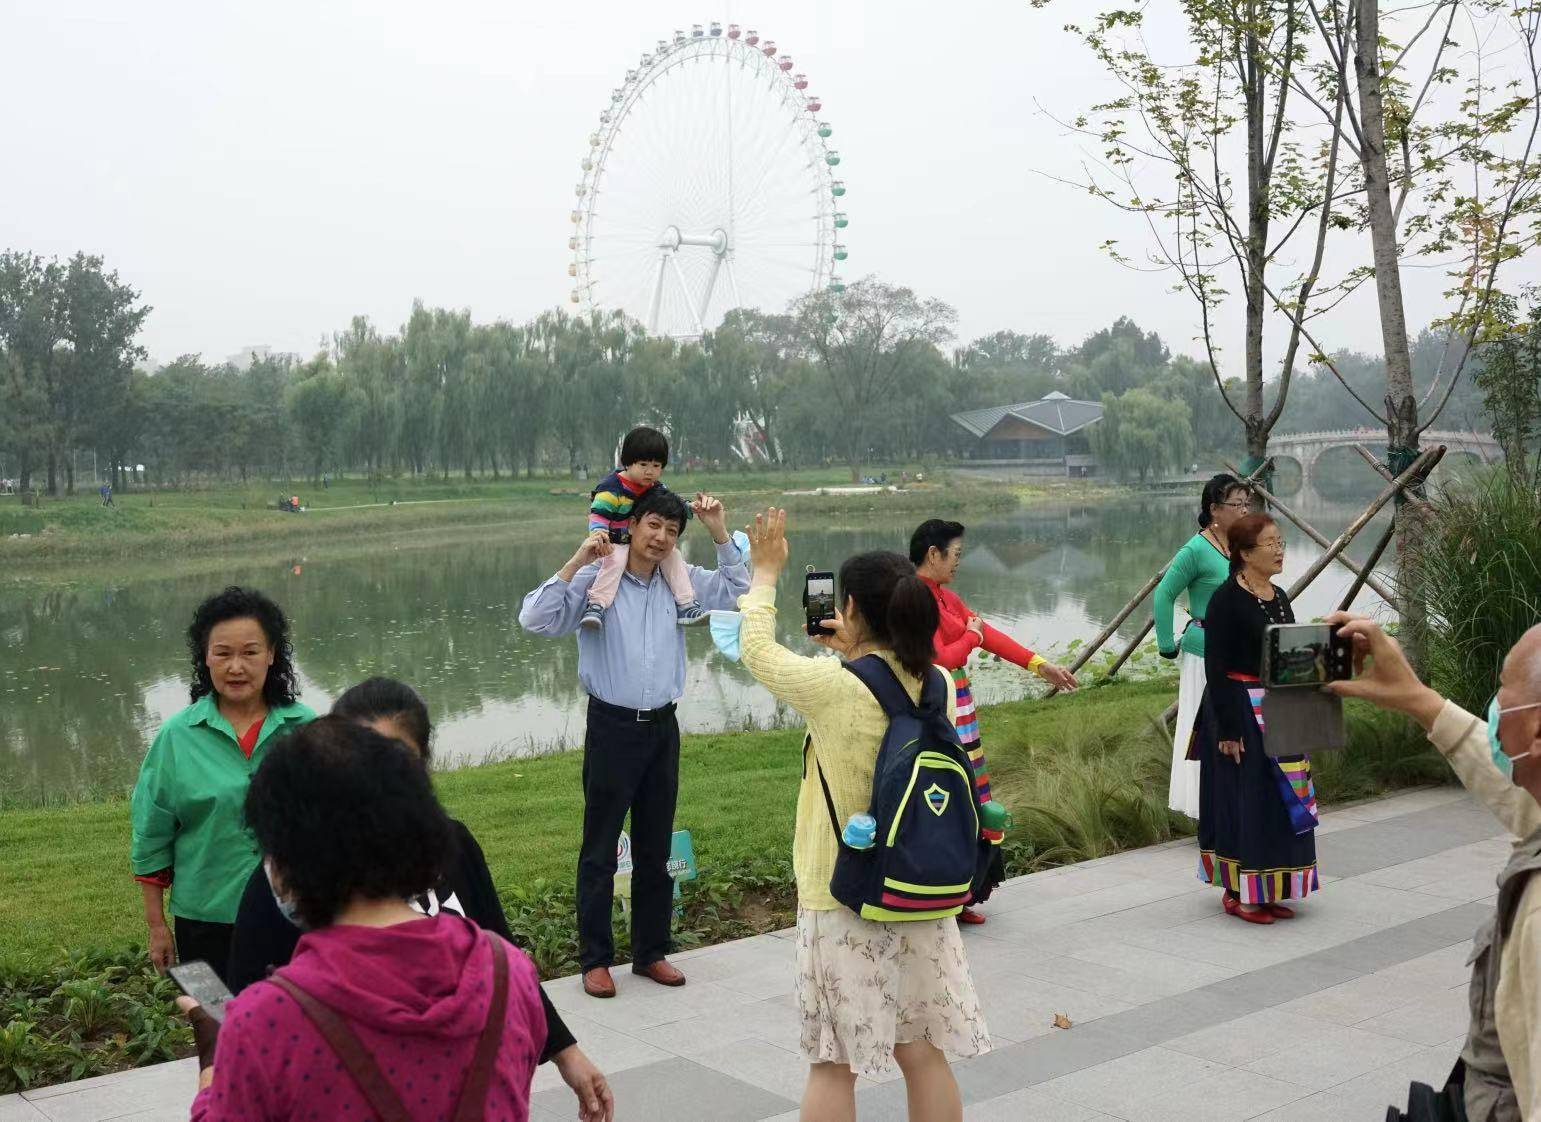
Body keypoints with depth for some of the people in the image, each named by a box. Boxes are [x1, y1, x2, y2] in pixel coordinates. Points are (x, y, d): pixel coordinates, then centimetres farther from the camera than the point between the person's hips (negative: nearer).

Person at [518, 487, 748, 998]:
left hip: (662, 726, 5)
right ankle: (595, 959, 13)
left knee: (656, 849, 13)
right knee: (600, 851, 3)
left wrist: (720, 532, 5)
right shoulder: (595, 580, -9)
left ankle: (651, 952, 25)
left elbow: (738, 592, 16)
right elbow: (535, 619, -17)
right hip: (612, 726, -5)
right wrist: (576, 562, -22)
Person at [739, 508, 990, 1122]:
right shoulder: (939, 686, -2)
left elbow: (756, 648, -1)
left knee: (834, 1063, 7)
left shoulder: (834, 686, -18)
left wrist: (765, 570, 12)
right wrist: (856, 653, 21)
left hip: (843, 899, -5)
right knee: (923, 1053, 14)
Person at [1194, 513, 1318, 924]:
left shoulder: (1279, 598, 10)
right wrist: (1228, 729, -19)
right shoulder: (1226, 599, -13)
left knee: (1280, 798, 11)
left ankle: (1267, 890, 21)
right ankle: (1238, 892, 9)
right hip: (1239, 714, -8)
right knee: (1243, 799, -1)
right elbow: (1216, 667, -16)